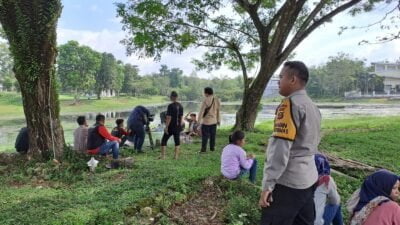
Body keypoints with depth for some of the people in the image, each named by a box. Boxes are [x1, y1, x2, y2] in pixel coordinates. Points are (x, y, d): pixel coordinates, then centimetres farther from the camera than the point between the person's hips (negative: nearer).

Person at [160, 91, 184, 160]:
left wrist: (166, 127, -12)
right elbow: (181, 117, 8)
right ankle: (176, 156, 11)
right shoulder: (180, 106, 3)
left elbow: (169, 118, -17)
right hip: (178, 127, 5)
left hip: (171, 127, -5)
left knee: (164, 140, 8)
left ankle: (163, 155, 8)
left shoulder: (170, 106, -15)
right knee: (177, 141, 11)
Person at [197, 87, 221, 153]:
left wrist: (199, 122, -11)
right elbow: (218, 111, 9)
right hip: (214, 121, 5)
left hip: (206, 121, -5)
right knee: (213, 135, 14)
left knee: (205, 136, 2)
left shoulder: (205, 101, -16)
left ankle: (203, 149, 4)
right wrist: (218, 120, 18)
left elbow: (201, 112, -15)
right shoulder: (216, 100, 1)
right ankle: (212, 148, 21)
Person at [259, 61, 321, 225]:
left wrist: (268, 185, -19)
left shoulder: (290, 104, -14)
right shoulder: (313, 106, 13)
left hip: (288, 182, -9)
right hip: (309, 180, 9)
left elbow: (280, 148, -21)